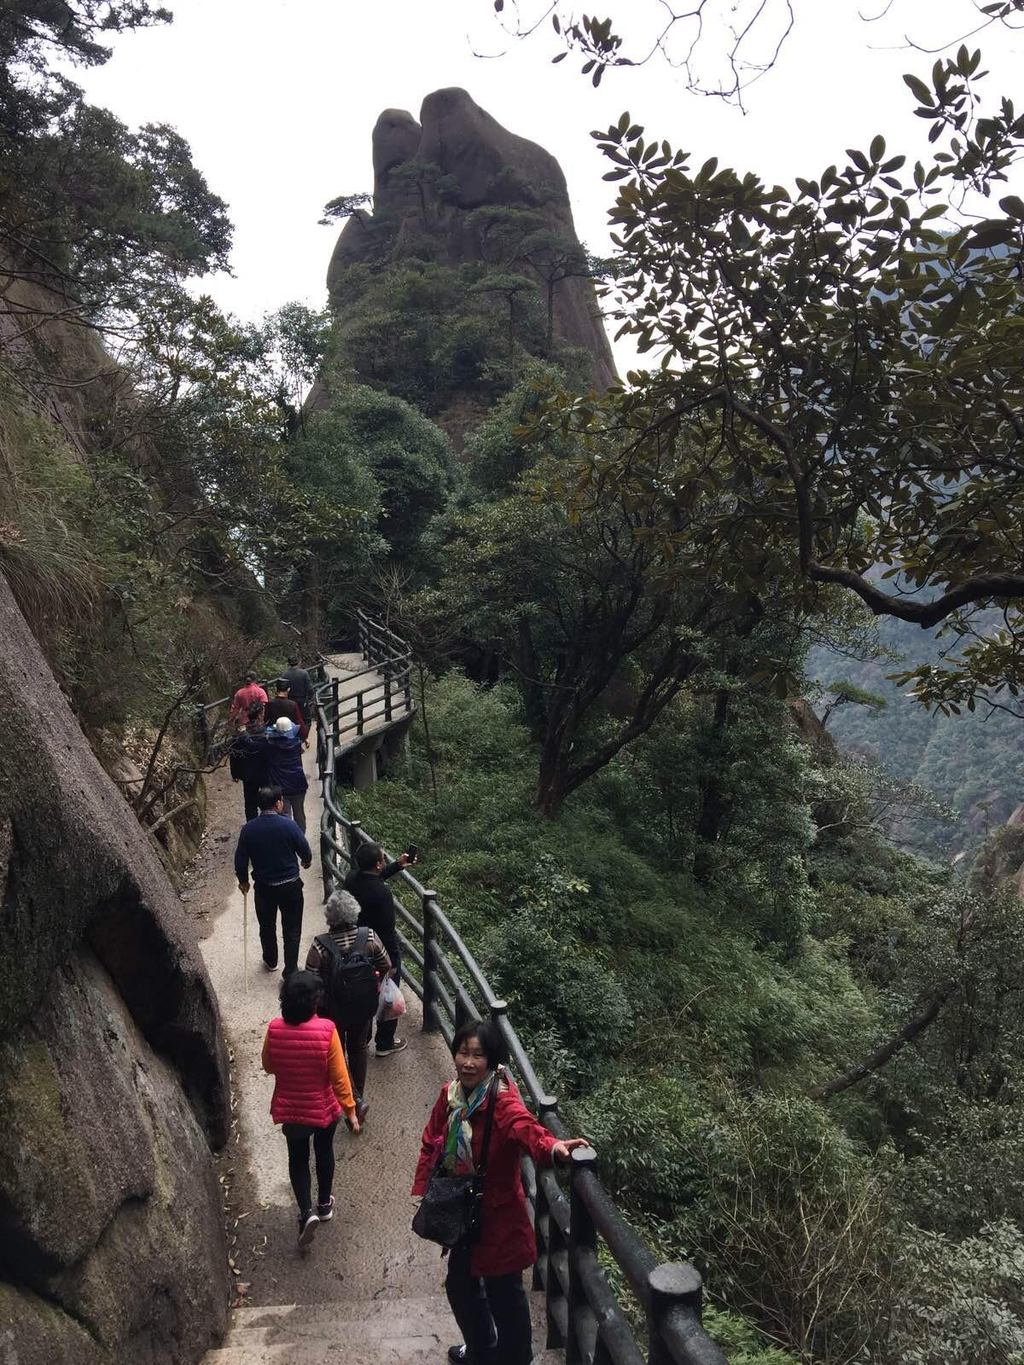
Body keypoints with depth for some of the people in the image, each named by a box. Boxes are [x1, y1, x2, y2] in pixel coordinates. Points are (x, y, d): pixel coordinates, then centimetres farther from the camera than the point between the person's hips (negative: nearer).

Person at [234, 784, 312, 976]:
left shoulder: (248, 829, -9)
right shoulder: (288, 825, -17)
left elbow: (240, 860, -1)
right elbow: (305, 851, -6)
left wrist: (243, 881, 17)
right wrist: (307, 861, 18)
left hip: (263, 887, 3)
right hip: (290, 886, -3)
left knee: (267, 926, 23)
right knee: (292, 930, 9)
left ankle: (271, 962, 41)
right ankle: (290, 971, 13)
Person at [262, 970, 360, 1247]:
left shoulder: (274, 1029, -18)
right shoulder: (326, 1030, -25)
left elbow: (268, 1068, -1)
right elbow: (339, 1077, -18)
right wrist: (351, 1110, -7)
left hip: (289, 1109, 1)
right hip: (324, 1108, -1)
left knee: (297, 1158, 23)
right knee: (324, 1152, 26)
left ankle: (307, 1211, 10)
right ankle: (324, 1204, 42)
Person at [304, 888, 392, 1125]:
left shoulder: (320, 946, -28)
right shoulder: (369, 936, -20)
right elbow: (386, 967, -6)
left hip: (333, 1010, -3)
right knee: (358, 1048, 26)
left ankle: (356, 1099, 19)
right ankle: (358, 1095, 40)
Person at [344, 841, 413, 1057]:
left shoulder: (352, 878, -11)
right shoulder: (381, 894, -33)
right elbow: (388, 931, -25)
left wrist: (396, 866, 11)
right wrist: (393, 962, -14)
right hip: (382, 951, -7)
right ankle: (385, 1044, 29)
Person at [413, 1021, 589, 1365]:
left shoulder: (503, 1103, -28)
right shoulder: (450, 1095, -8)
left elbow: (526, 1128, -48)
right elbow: (431, 1144, 5)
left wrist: (553, 1147, -68)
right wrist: (423, 1191, 1)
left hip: (497, 1215, -7)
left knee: (503, 1294, 10)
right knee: (461, 1284, 26)